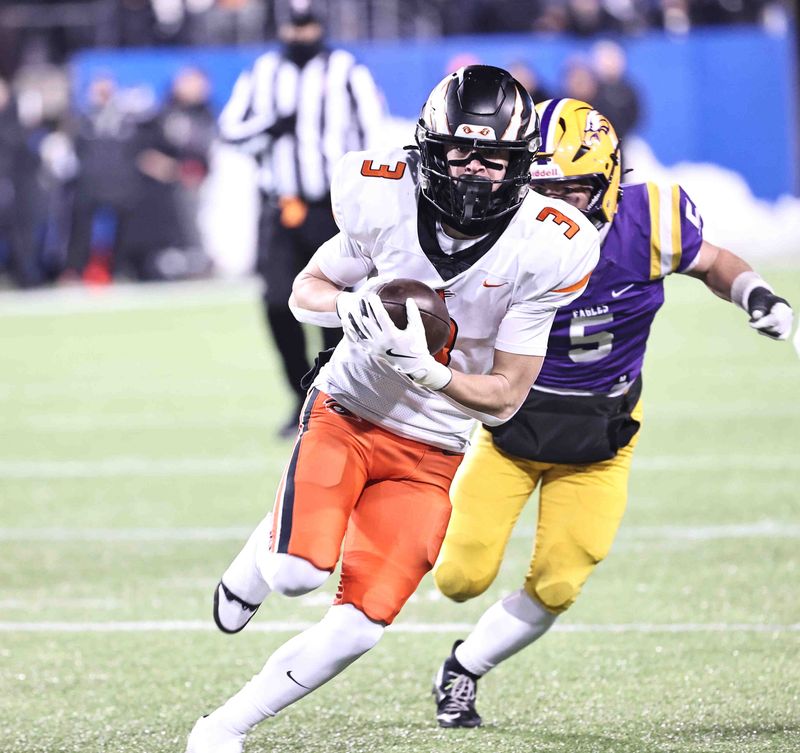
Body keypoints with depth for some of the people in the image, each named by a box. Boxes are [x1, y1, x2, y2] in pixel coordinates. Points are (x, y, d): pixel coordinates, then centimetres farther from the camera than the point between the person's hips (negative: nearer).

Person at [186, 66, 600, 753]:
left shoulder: (543, 251, -16)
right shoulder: (386, 201, -15)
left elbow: (505, 398, -11)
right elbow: (305, 290, 2)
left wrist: (423, 368, -29)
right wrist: (350, 306, -21)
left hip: (430, 455, 1)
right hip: (348, 414, -1)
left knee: (360, 626, -7)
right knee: (300, 573, -25)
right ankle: (252, 570, 13)